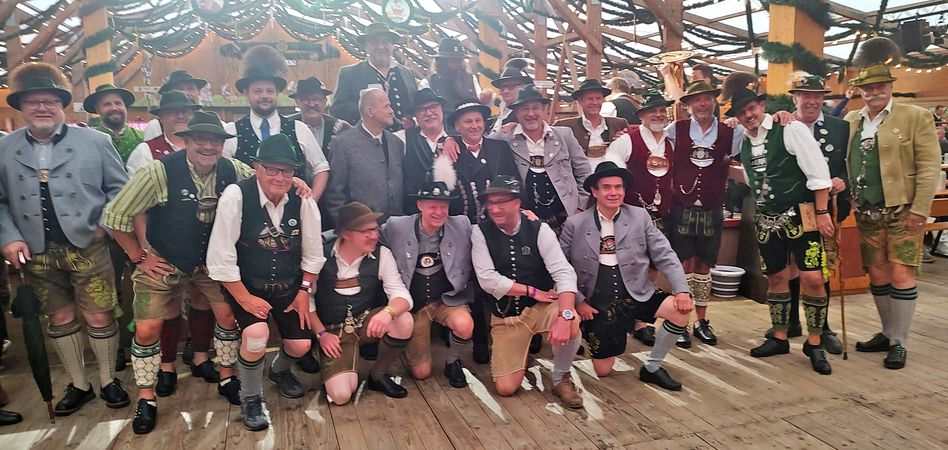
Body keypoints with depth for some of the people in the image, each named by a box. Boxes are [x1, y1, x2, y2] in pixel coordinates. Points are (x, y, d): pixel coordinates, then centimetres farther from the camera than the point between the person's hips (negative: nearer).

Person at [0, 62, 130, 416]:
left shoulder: (94, 141, 0)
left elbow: (119, 187, 2)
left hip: (87, 248, -2)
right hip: (37, 253, 3)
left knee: (100, 317, 3)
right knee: (60, 319, 14)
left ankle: (108, 381, 22)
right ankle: (77, 385, 28)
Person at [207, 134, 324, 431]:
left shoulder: (303, 200, -12)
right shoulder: (236, 196, -22)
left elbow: (313, 252, -1)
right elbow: (220, 257, -19)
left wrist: (304, 291, -3)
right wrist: (244, 298, -17)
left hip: (289, 285, 4)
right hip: (246, 284, -3)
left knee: (300, 345, -1)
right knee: (256, 334, -27)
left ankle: (280, 371, 40)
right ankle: (250, 398, 4)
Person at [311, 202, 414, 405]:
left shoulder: (382, 254, -9)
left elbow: (402, 295, -16)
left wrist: (388, 312, -38)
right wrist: (321, 333, -11)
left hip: (367, 321, 3)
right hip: (333, 330, -2)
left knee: (404, 321, -30)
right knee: (341, 395, -23)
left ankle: (379, 375, -2)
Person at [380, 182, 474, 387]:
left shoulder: (462, 226, -7)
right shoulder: (396, 227, -10)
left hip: (448, 299, 1)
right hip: (413, 303, 0)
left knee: (464, 325, -34)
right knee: (421, 373, 0)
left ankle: (453, 362, 2)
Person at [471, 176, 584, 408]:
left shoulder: (539, 229, -9)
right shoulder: (480, 232, -7)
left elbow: (564, 273, -19)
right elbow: (487, 279, -14)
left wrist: (565, 316, -35)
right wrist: (532, 291, -15)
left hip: (541, 307, 0)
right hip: (505, 315, 1)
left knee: (571, 325, -34)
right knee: (506, 387, -9)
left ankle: (561, 379, -3)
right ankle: (515, 355, 28)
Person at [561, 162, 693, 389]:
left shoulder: (640, 217, 0)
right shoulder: (575, 224, -5)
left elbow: (665, 256, -1)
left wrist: (682, 291, -13)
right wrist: (578, 301, -9)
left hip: (637, 294, 2)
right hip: (598, 303, -2)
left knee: (681, 309, -22)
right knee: (603, 371, 1)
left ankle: (652, 367, 1)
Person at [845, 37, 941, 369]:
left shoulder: (915, 117, -2)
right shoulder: (850, 121, 10)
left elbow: (929, 167, -7)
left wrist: (919, 210, -13)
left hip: (902, 212, -4)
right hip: (867, 214, 4)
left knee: (901, 276, -2)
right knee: (877, 276, 11)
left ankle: (900, 343, 9)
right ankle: (888, 333, 26)